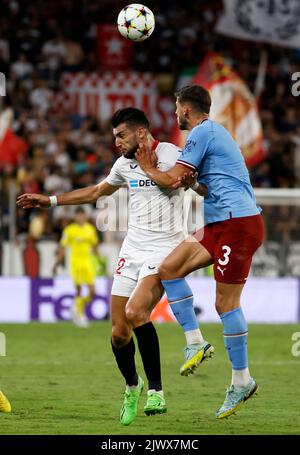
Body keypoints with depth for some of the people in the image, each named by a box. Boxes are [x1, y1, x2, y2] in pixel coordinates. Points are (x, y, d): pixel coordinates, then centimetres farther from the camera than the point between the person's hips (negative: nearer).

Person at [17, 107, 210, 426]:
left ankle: (155, 390, -17)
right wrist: (50, 201, 29)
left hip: (164, 250, -6)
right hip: (132, 251, 6)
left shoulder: (170, 156, -10)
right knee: (119, 333, 1)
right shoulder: (125, 163, 11)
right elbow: (97, 191, 28)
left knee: (135, 312, -29)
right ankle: (132, 387, 28)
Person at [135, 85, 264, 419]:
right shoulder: (213, 132, 22)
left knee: (226, 302, -8)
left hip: (237, 224, -10)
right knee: (169, 268, 4)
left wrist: (147, 167, 6)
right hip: (221, 225, 10)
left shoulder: (202, 132, -9)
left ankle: (242, 381, -3)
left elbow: (172, 181, -11)